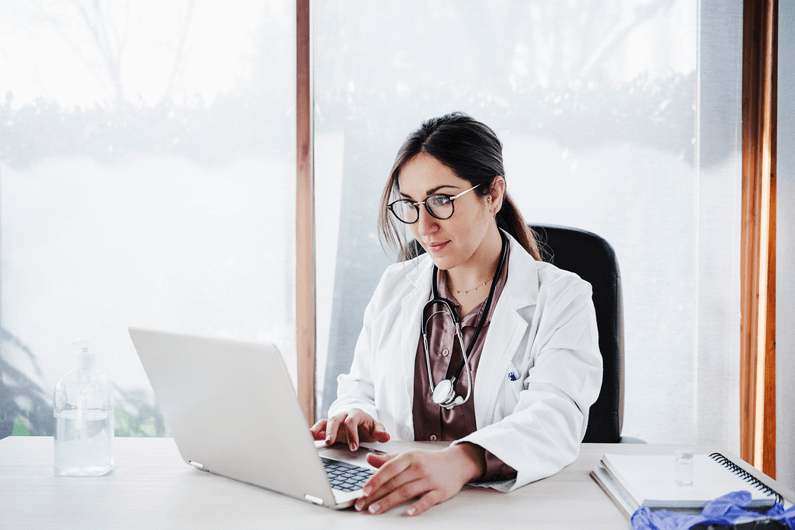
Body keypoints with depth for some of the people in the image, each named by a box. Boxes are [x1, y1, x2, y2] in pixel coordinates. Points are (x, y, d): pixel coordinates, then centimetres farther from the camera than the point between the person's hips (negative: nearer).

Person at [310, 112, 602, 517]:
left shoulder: (561, 300, -3)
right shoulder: (394, 289, 12)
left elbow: (555, 419, -19)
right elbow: (361, 388, 20)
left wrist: (462, 462, -38)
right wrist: (354, 416, -5)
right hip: (395, 506, 4)